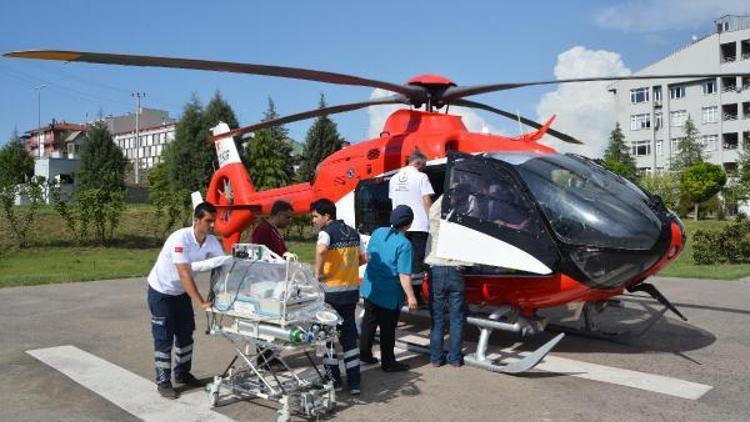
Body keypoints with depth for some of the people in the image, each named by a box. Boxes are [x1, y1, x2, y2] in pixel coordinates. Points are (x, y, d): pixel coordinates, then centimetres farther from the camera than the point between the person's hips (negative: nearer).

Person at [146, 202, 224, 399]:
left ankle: (182, 374, 30)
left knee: (185, 334, 14)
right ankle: (163, 383, 8)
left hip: (181, 292, 7)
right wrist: (201, 303, -38)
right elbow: (185, 274, -36)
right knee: (164, 338, -2)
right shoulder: (180, 239, -32)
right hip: (161, 292, -7)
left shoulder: (212, 241, -12)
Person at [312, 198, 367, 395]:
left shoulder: (327, 231, -11)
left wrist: (318, 272, -21)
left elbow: (321, 250, -33)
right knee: (349, 336, 14)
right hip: (352, 291, 7)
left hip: (332, 292, -6)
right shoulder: (353, 232, 11)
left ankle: (334, 380, 17)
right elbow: (362, 259, 18)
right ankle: (354, 382, 16)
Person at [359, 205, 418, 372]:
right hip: (389, 295, -6)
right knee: (388, 329, 8)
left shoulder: (378, 232, -1)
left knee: (369, 322, 20)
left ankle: (365, 354, 33)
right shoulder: (404, 244, -21)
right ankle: (388, 363, 20)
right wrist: (411, 297, -15)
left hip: (370, 289, 6)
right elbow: (404, 275, -23)